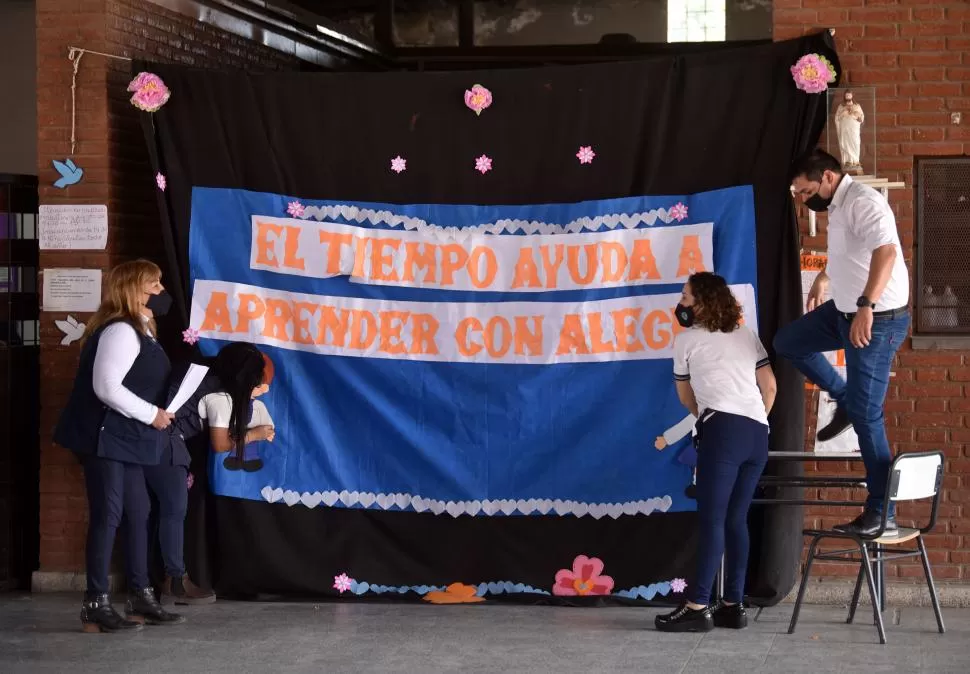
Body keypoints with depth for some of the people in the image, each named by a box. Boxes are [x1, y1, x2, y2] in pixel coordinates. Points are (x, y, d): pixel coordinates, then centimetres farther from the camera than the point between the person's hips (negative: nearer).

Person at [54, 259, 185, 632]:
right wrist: (151, 414, -18)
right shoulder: (121, 331, -18)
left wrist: (156, 414, 6)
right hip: (105, 437, -11)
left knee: (138, 512, 11)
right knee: (107, 515, -9)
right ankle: (96, 605, -5)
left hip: (124, 439, 11)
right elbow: (106, 387, -26)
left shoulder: (138, 331, 17)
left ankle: (140, 598, 17)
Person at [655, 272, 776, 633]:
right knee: (735, 519, 10)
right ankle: (733, 605, 9)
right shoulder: (747, 335, 23)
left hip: (723, 430, -6)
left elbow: (685, 395, 24)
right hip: (758, 433, 6)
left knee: (711, 519, -10)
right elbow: (770, 386, 21)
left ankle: (697, 607, -15)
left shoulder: (686, 340, 12)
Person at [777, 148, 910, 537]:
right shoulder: (838, 206, 11)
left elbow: (886, 250, -38)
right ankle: (845, 400, 24)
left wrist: (867, 306, -47)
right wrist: (823, 279, 44)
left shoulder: (862, 202, -21)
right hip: (845, 311, 10)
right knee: (787, 342, 18)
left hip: (878, 320, -10)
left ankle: (882, 514, -4)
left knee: (866, 414, -9)